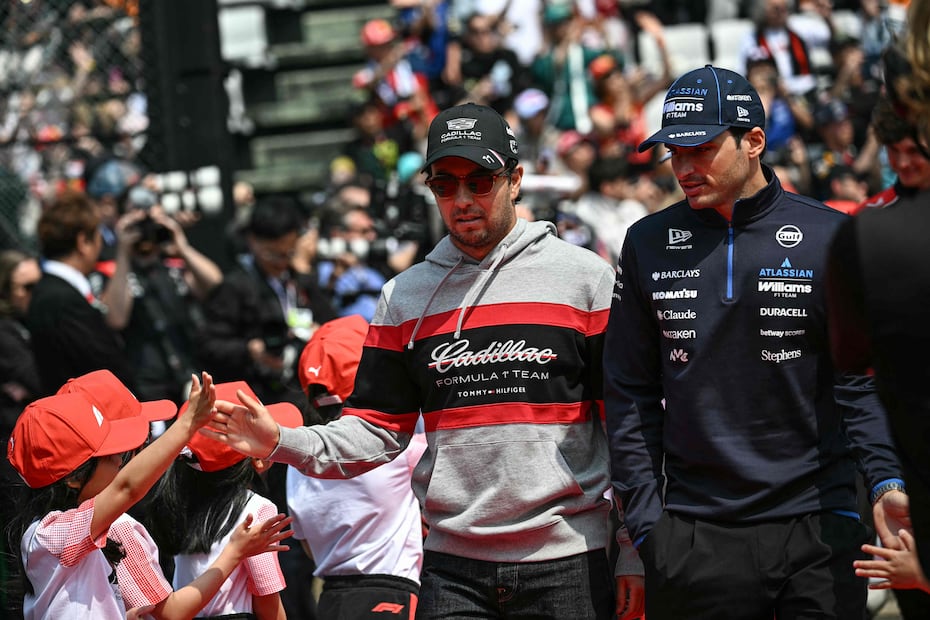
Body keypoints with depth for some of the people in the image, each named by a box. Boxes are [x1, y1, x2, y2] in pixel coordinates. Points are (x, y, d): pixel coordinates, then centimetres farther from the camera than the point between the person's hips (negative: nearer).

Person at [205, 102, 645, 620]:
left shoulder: (586, 276, 2)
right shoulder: (406, 295, 11)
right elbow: (379, 431, 11)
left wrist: (634, 553, -4)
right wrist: (281, 442, -6)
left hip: (568, 568, -2)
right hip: (452, 571, 2)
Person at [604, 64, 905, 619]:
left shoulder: (828, 237, 1)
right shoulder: (649, 245, 7)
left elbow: (861, 381, 2)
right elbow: (631, 395, 10)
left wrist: (887, 481, -13)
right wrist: (644, 520, 3)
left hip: (818, 529, -1)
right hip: (694, 539, 1)